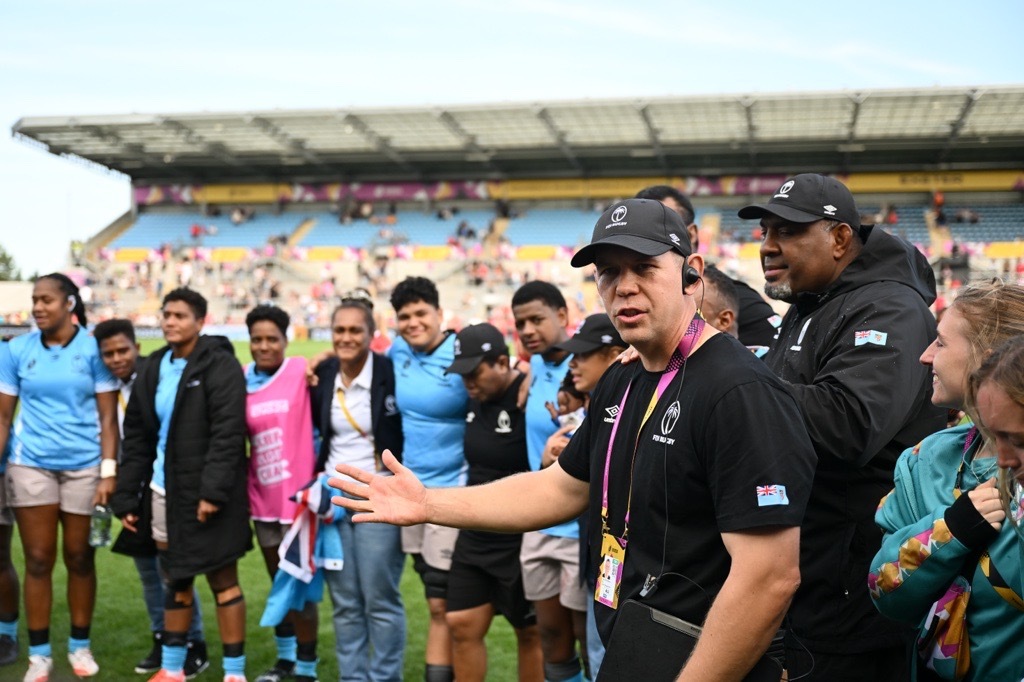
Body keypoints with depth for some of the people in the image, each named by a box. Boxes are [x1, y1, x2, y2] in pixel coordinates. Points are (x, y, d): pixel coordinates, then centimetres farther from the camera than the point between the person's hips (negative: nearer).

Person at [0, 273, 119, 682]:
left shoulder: (93, 348, -3)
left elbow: (108, 416, -3)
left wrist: (109, 471, -8)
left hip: (84, 465, -1)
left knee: (79, 558, 8)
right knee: (38, 560, 3)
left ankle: (80, 645, 23)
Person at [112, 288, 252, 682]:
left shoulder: (220, 365, -9)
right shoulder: (152, 370, 12)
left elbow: (228, 434, -16)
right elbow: (136, 438, 13)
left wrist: (213, 490, -23)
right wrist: (126, 497, 8)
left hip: (208, 493, -6)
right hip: (164, 490, 6)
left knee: (223, 580, 1)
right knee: (176, 580, 14)